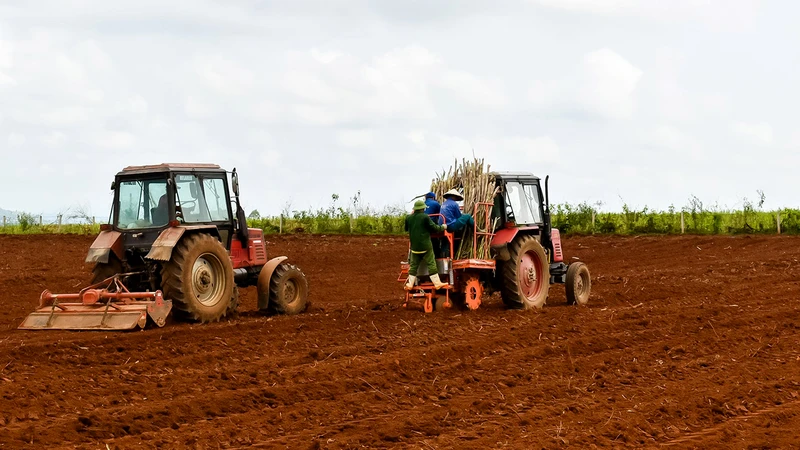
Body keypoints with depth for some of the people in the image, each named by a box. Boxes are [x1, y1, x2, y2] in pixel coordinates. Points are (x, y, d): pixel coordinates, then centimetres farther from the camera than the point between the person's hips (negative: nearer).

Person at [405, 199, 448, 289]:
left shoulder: (408, 218, 4)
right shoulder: (425, 217, -12)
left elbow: (406, 229, 21)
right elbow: (434, 228, -7)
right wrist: (442, 227, 12)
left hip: (414, 246, 5)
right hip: (425, 245, -5)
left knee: (413, 265, 11)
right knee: (431, 264, -1)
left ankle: (410, 284, 11)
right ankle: (437, 283, -3)